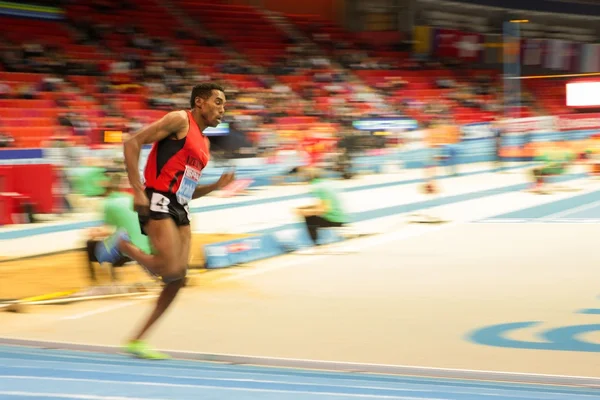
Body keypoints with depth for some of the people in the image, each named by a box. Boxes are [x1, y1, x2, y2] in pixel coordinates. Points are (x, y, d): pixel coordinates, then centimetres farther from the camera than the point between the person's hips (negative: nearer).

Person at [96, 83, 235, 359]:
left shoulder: (204, 143, 22)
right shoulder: (180, 120, -4)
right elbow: (132, 143, -11)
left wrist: (216, 185, 10)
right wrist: (138, 190, -17)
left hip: (180, 210, 9)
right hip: (158, 202, -9)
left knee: (178, 279, 3)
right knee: (170, 270, -20)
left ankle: (137, 341, 10)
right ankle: (122, 246, 4)